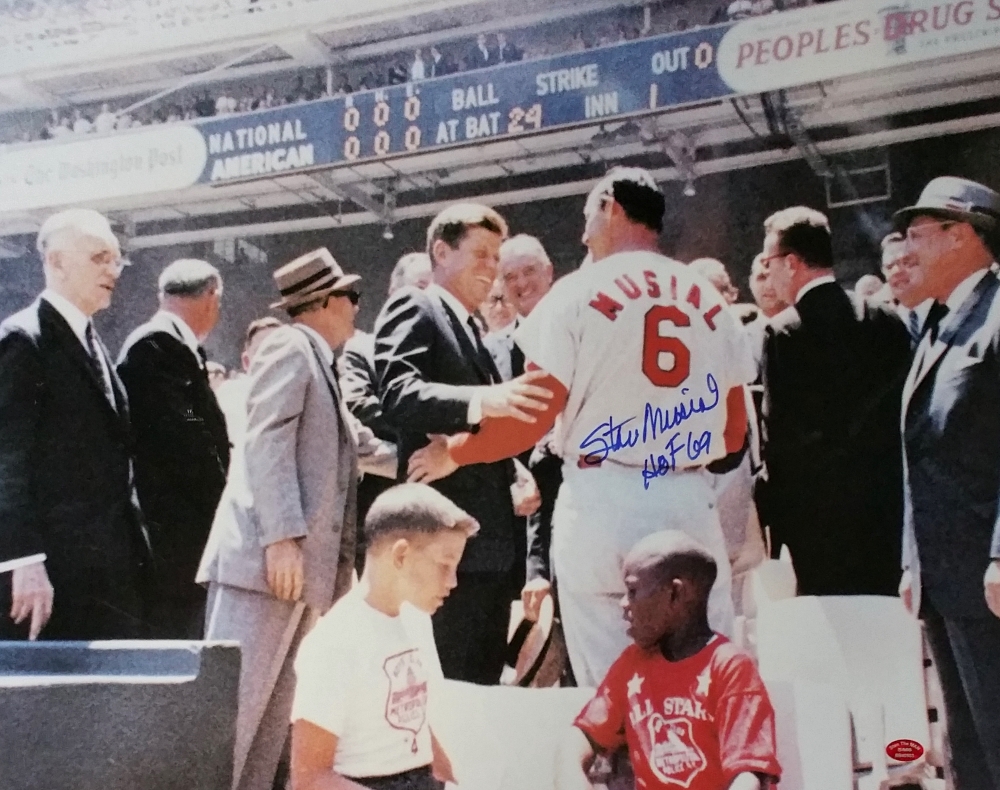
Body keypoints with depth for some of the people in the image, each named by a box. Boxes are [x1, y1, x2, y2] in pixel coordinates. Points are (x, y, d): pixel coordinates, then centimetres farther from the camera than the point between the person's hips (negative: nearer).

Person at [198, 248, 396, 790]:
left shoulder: (319, 363, 23)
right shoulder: (289, 346, -4)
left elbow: (357, 446, 33)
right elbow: (267, 442, -16)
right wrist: (282, 536, -23)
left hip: (309, 563, 10)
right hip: (267, 556, -9)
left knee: (275, 710, 9)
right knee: (236, 701, -10)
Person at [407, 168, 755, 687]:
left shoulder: (580, 291, -1)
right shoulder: (711, 302, 11)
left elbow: (530, 419, -6)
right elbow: (734, 435, 14)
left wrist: (452, 453, 10)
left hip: (603, 502, -3)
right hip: (691, 504, 4)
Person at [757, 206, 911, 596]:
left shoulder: (783, 333, -11)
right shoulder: (889, 322, 4)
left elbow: (777, 434, -13)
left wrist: (771, 517, -6)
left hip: (815, 510, -5)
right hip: (884, 506, 5)